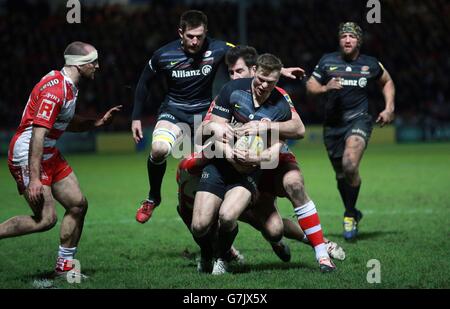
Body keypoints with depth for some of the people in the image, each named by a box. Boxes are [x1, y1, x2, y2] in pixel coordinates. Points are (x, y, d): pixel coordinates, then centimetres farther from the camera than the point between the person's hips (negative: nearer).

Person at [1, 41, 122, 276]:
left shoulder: (70, 87, 10)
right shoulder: (54, 89, -23)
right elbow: (38, 134, -27)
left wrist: (98, 122, 10)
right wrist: (34, 178, -30)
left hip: (50, 155, 10)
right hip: (27, 156, -10)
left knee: (78, 204, 6)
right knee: (46, 219, -16)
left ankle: (65, 266, 14)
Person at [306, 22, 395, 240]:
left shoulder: (370, 65, 4)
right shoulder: (327, 61, 4)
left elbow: (387, 82, 21)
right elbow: (310, 86, 7)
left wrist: (389, 108, 9)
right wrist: (325, 87, -14)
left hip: (358, 120, -3)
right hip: (332, 124, 3)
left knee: (350, 164, -26)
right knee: (341, 174, 9)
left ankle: (350, 213, -9)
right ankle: (352, 213, 34)